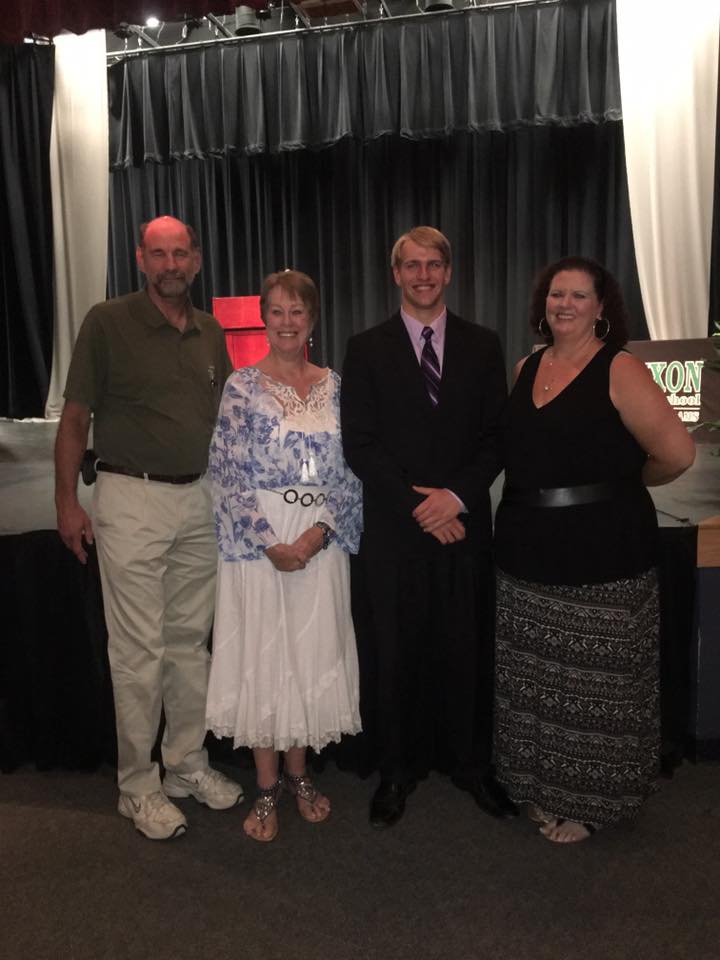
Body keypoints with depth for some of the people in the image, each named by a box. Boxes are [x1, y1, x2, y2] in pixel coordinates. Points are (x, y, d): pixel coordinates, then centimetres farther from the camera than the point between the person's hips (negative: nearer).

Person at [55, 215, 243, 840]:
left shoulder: (211, 333, 11)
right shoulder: (108, 322, -4)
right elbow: (76, 417, -3)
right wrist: (67, 500, -8)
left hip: (200, 501, 5)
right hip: (132, 501, -5)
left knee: (191, 642, 13)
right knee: (139, 652, 1)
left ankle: (188, 765, 29)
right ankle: (139, 788, 17)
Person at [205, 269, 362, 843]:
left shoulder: (334, 386, 6)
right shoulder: (243, 387, -2)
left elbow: (348, 471, 4)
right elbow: (229, 474, -7)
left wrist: (319, 532, -10)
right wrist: (271, 542, -14)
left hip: (321, 542, 3)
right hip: (258, 541, -2)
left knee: (313, 653, 10)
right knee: (262, 655, 5)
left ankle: (298, 773, 30)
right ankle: (266, 787, 22)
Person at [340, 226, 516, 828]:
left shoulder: (482, 346, 9)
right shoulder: (367, 349, 4)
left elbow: (497, 436, 5)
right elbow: (359, 444, -3)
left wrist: (457, 495, -10)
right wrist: (417, 507, -10)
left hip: (464, 524, 2)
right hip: (392, 529, -1)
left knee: (466, 649, 9)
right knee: (392, 653, 6)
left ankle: (470, 763, 28)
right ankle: (397, 770, 23)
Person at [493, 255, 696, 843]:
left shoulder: (619, 369, -9)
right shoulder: (526, 369, 9)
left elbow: (676, 452, -16)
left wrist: (623, 482, 0)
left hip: (603, 556, -5)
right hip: (529, 553, 6)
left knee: (593, 681, 7)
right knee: (535, 679, 15)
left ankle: (590, 799, 28)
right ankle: (545, 788, 35)